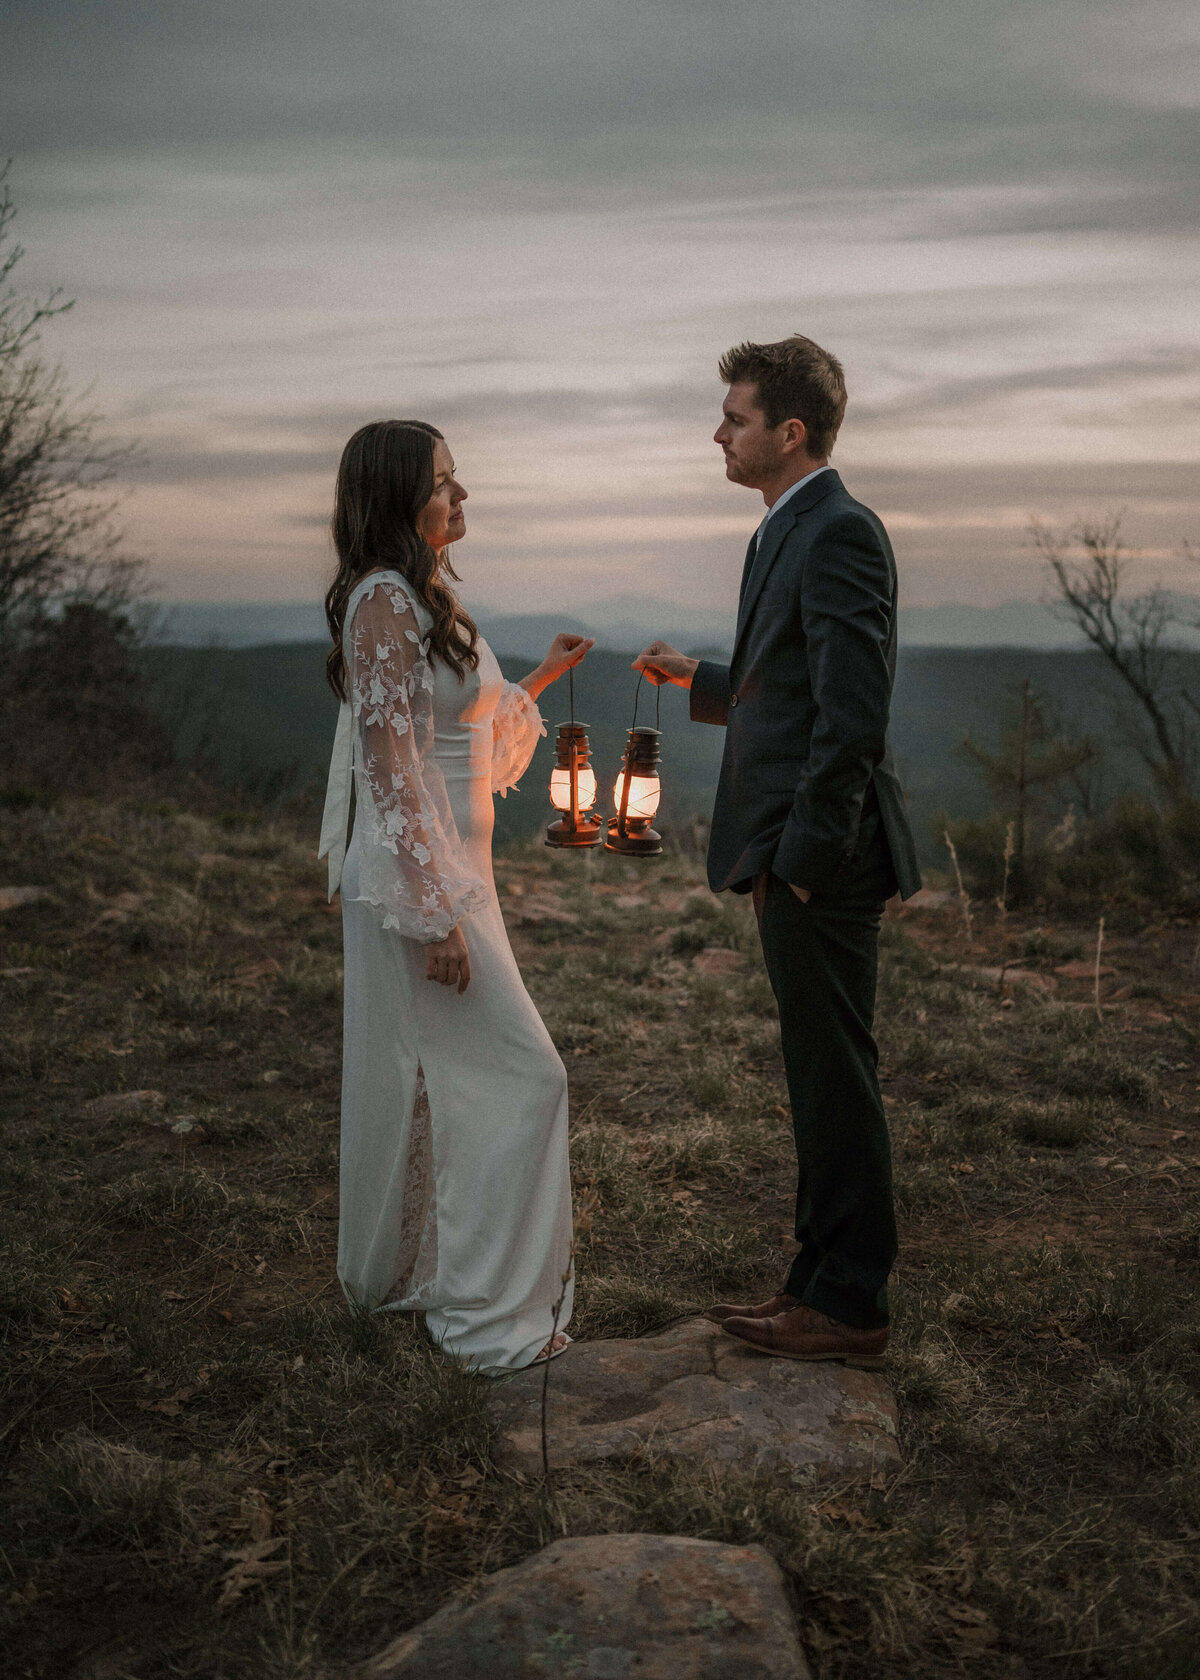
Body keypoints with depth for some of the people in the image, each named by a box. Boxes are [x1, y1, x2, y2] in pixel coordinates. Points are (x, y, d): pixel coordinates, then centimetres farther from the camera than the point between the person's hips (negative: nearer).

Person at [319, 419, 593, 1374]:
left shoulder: (427, 594, 12)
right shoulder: (383, 600, -17)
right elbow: (390, 769, -22)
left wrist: (543, 678, 17)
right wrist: (434, 916, -23)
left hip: (451, 865, 9)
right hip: (418, 876, -9)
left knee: (424, 1080, 17)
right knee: (519, 1075, -5)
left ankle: (401, 1274, 32)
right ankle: (490, 1311, 4)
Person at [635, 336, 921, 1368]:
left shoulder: (838, 533, -15)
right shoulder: (793, 532, 17)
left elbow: (853, 714, -22)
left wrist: (800, 857, -20)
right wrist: (699, 681, 17)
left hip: (822, 862, -10)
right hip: (798, 860, 10)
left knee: (836, 1082, -1)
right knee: (822, 1079, 16)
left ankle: (849, 1308, 11)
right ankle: (828, 1284, 27)